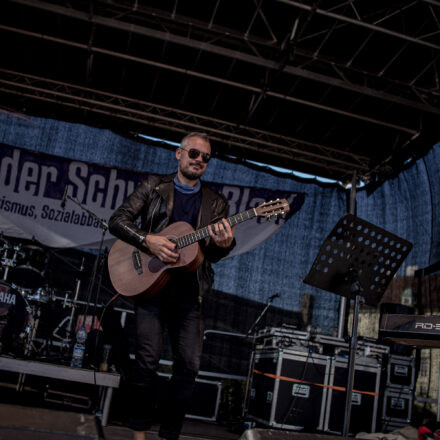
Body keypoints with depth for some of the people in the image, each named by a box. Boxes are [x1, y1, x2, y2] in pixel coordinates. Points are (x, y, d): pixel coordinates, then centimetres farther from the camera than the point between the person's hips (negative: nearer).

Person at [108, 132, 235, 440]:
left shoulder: (216, 203, 12)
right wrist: (148, 240, -15)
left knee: (190, 365, -3)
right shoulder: (154, 187, 8)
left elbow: (211, 254, 6)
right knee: (148, 360, -10)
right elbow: (118, 220, 2)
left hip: (188, 291, 3)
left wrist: (224, 244, -18)